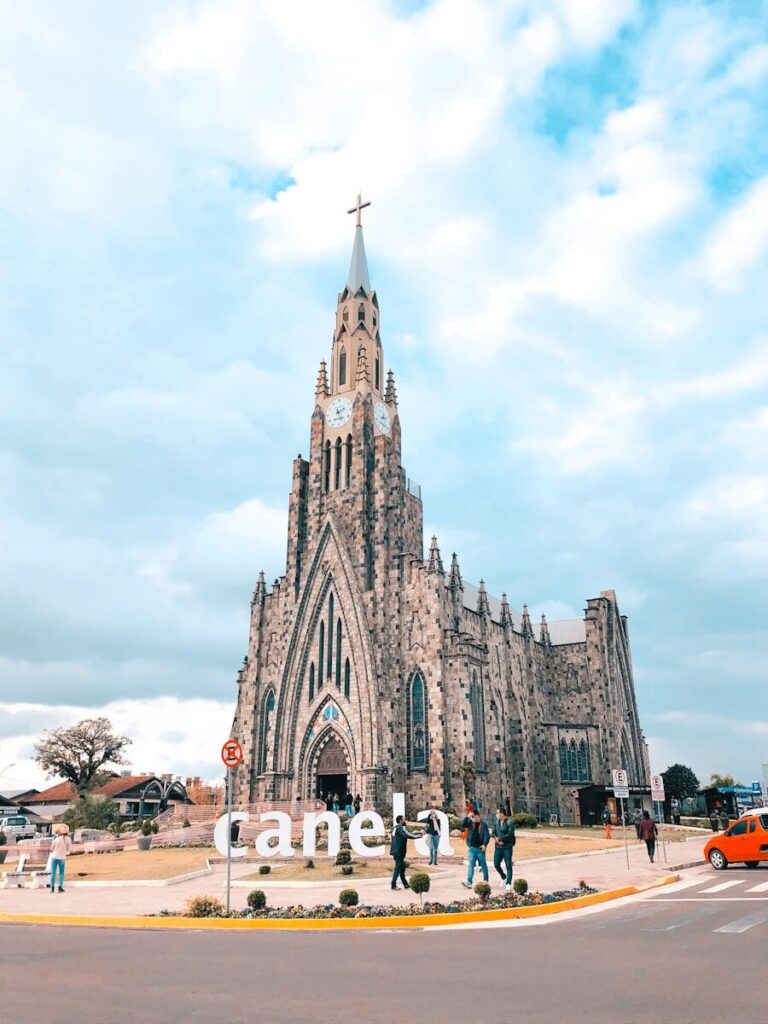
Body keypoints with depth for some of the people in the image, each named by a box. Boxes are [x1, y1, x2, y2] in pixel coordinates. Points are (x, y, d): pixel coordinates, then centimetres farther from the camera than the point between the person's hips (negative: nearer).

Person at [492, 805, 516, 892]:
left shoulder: (510, 822, -12)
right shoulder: (496, 822, 8)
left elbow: (510, 835, -18)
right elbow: (494, 833, 9)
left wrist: (499, 838, -14)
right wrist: (497, 840, -11)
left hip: (507, 847, -6)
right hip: (498, 847, 6)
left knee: (508, 865, -5)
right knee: (496, 864, 7)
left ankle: (509, 884, 0)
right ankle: (504, 878, 31)